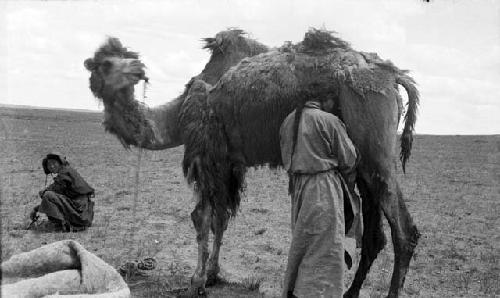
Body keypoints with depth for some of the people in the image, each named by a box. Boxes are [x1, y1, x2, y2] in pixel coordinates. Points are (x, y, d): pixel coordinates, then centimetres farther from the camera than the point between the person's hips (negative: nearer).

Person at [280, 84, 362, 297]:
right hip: (324, 190, -7)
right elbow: (348, 160, -6)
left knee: (302, 242, 18)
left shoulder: (288, 122, 7)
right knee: (325, 248, 0)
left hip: (298, 188, 7)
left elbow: (287, 157, 12)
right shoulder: (329, 121, -13)